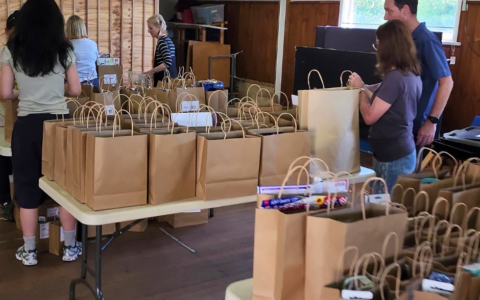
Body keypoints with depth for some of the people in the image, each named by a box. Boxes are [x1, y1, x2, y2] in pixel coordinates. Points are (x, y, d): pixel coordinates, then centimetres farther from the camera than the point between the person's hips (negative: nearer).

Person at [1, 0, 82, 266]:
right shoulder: (64, 50, -1)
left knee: (27, 185, 10)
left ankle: (29, 251, 17)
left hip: (27, 124, 0)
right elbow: (76, 90, 4)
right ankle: (70, 247, 17)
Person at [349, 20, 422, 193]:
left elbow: (369, 117, -18)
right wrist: (365, 88, 19)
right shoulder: (412, 74, 8)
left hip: (393, 158, -9)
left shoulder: (395, 78, -21)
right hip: (403, 153, 9)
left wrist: (361, 88, -4)